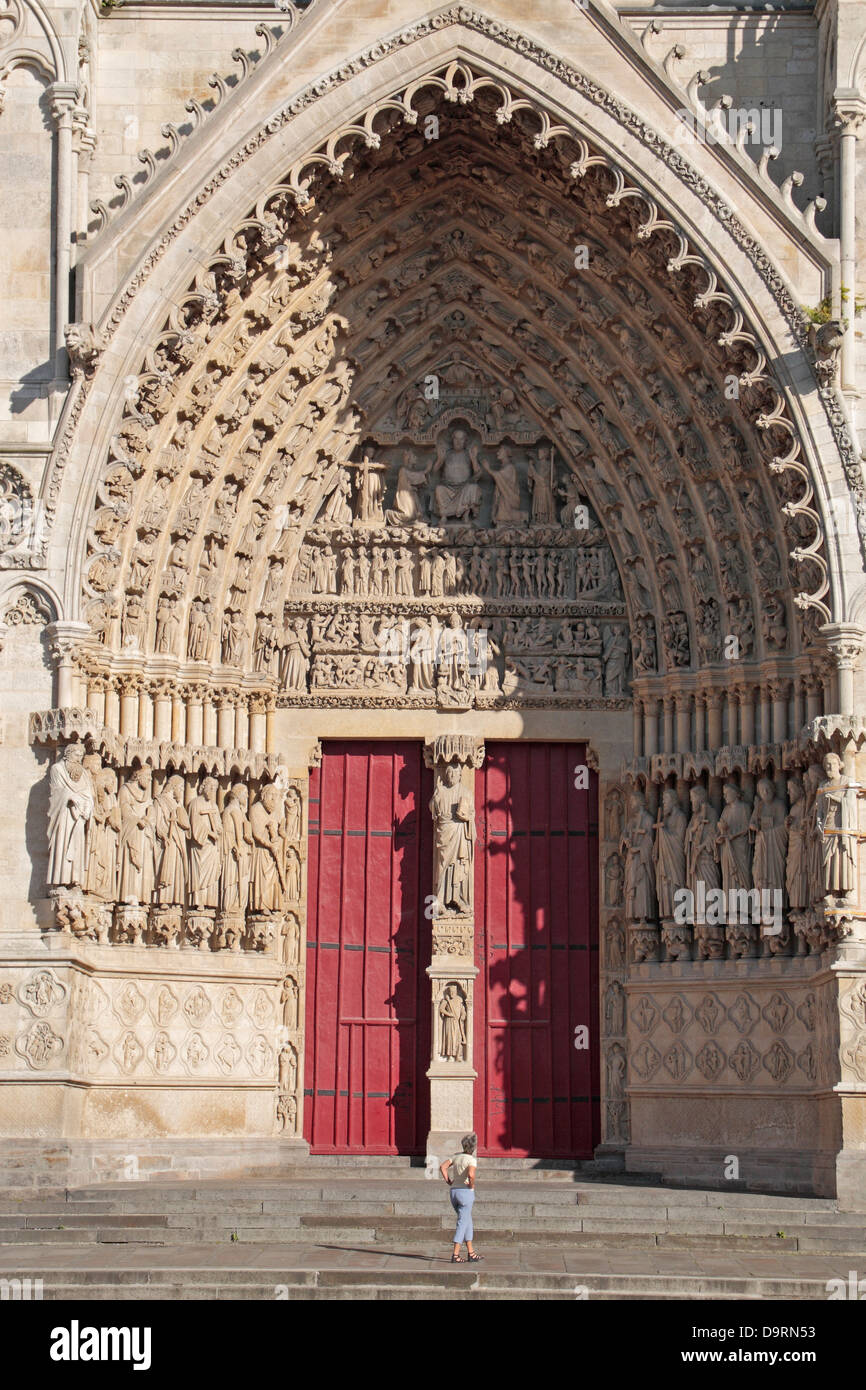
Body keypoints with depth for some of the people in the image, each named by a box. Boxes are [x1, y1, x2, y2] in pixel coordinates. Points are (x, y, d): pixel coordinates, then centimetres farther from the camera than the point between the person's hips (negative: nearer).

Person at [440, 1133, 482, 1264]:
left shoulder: (456, 1156, 7)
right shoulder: (472, 1160, -13)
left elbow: (442, 1167, 0)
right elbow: (471, 1174, -30)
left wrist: (449, 1182, 4)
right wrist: (472, 1185, -12)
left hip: (454, 1193, 7)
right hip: (466, 1193, -7)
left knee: (467, 1222, 18)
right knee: (462, 1224, -1)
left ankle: (471, 1253, 21)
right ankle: (455, 1255, -4)